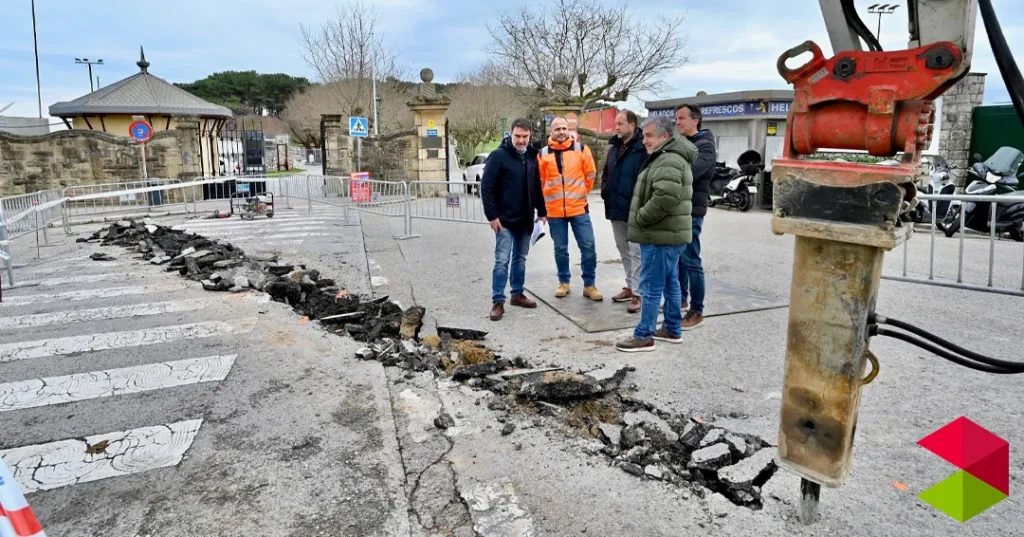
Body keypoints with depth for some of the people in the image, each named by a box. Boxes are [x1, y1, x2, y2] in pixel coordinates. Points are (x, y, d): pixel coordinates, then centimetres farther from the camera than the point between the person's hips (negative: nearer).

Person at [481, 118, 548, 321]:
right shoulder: (498, 156, -10)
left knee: (520, 258, 14)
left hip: (525, 220, 6)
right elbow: (486, 187, -12)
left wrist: (541, 212, 14)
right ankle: (498, 301, 0)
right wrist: (492, 215, -16)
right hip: (505, 219, -6)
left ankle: (517, 294, 26)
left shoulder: (531, 157, 9)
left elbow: (537, 188, 17)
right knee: (502, 260, -6)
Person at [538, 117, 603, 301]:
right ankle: (564, 282, 25)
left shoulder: (581, 149, -1)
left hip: (579, 208, 0)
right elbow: (539, 181, 10)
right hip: (554, 211, 0)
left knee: (588, 247, 0)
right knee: (560, 249, 10)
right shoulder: (543, 154, 0)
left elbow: (591, 175, 7)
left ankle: (589, 285, 12)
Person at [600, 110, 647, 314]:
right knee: (623, 249, 16)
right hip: (616, 208, 8)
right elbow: (606, 173, 21)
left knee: (636, 251, -3)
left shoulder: (643, 148, -13)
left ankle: (637, 293, 2)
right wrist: (605, 191, 7)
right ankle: (630, 286, 28)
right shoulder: (614, 147, 13)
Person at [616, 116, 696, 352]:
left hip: (660, 235, -11)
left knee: (651, 286, -4)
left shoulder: (668, 161, -18)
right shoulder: (669, 158, 18)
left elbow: (664, 199, -31)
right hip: (668, 233, 11)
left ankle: (644, 335, 3)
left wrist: (640, 218, -18)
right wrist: (641, 219, 15)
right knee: (670, 282, 16)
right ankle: (673, 329, 26)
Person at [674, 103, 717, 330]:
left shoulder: (705, 147, -11)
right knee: (676, 257, 17)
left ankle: (697, 311, 4)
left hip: (690, 211, -8)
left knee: (691, 261, -5)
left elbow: (689, 172, -27)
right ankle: (681, 299, 32)